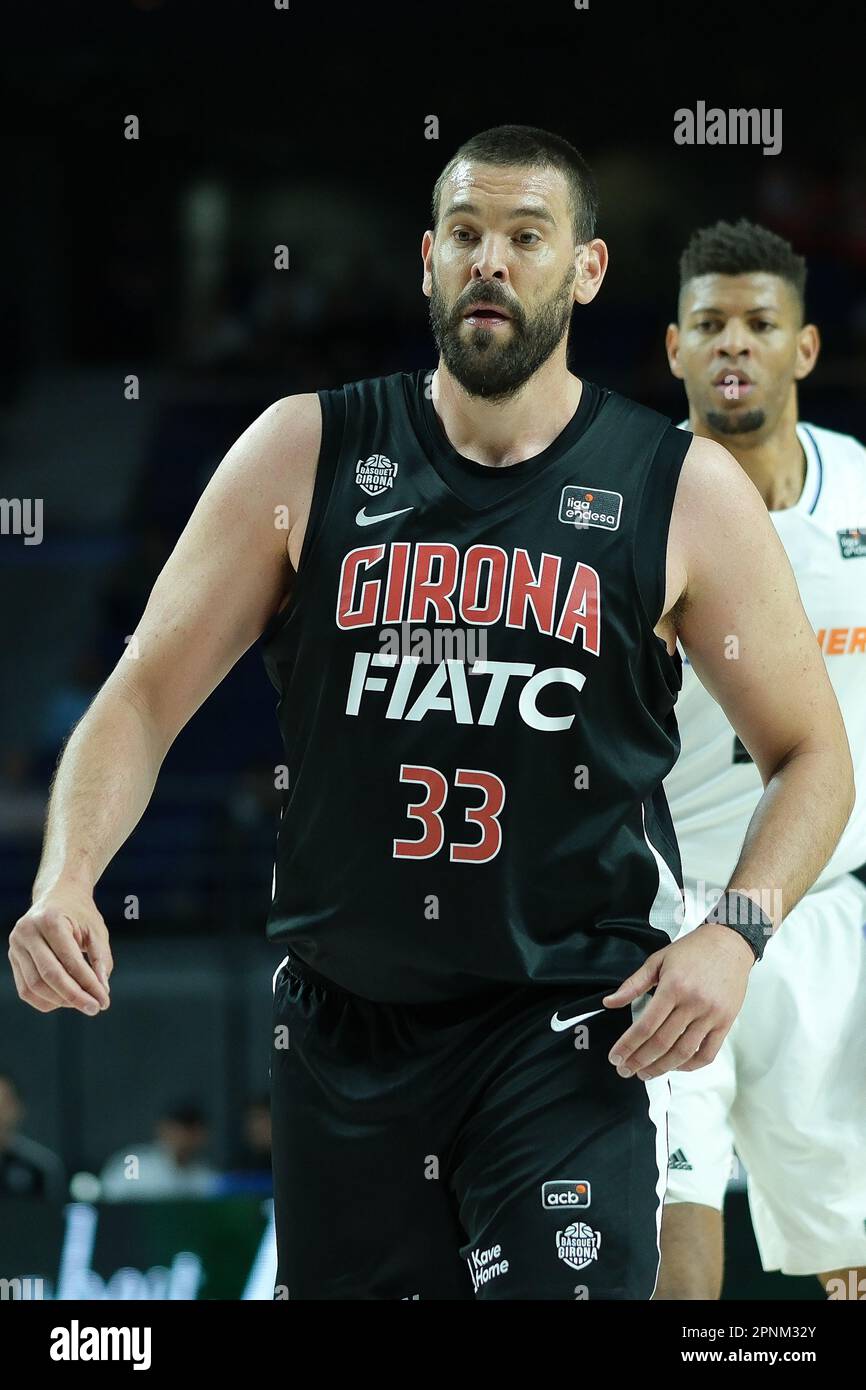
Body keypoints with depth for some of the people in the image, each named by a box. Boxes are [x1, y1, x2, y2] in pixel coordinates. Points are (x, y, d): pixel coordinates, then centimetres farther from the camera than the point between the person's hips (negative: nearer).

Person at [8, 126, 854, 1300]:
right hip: (346, 1024, 2)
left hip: (571, 1030, -2)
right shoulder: (306, 455, 1)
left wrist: (735, 933, -11)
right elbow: (147, 696, 1)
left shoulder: (686, 493, -1)